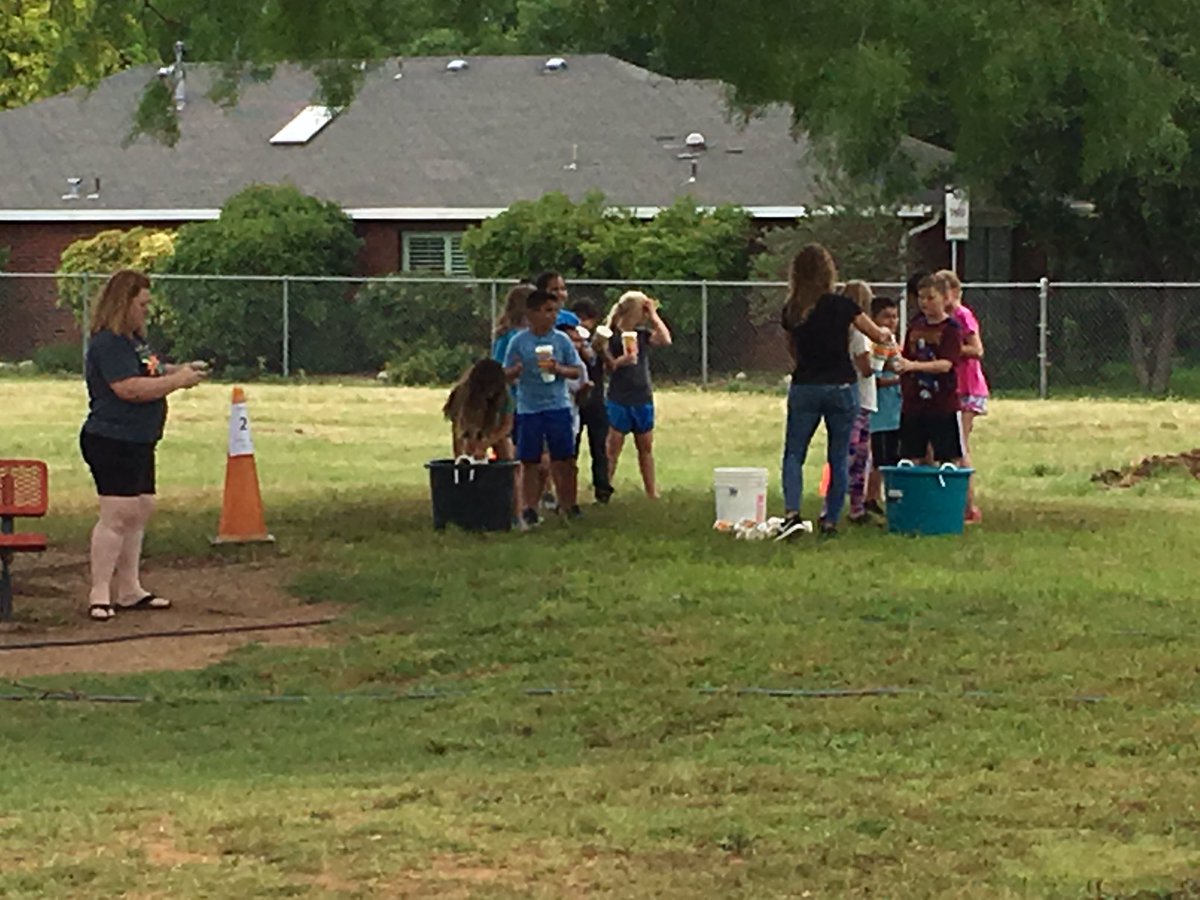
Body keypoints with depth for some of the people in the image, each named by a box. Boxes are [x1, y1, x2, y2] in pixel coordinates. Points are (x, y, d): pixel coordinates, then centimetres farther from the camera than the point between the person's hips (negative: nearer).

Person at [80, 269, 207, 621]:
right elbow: (131, 388, -25)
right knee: (117, 515, -11)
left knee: (140, 512, 12)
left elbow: (152, 373, 32)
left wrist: (181, 369, 12)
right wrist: (178, 380, -17)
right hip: (112, 442, -10)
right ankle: (100, 594, -7)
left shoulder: (134, 340, 16)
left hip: (139, 443, 10)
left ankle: (129, 590, 19)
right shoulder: (107, 344, -16)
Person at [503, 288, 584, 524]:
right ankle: (531, 508, 10)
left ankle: (568, 505, 14)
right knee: (529, 461, 3)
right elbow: (506, 374, 2)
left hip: (558, 406, 1)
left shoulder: (561, 340, 2)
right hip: (528, 408, -1)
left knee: (563, 460, 4)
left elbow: (577, 370, 5)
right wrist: (516, 370, -21)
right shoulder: (519, 342, -2)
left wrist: (558, 369, -14)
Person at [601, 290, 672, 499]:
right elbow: (607, 365, -6)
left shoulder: (643, 333, 8)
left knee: (646, 446, 11)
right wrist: (621, 361, -25)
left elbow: (665, 340, -8)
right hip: (619, 399, -5)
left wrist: (654, 315, -4)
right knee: (613, 447, -5)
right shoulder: (611, 335, -5)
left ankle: (651, 492, 18)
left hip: (643, 398, 5)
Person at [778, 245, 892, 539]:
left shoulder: (790, 312, 1)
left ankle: (792, 512, -14)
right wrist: (886, 333, 27)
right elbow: (878, 336, 5)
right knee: (838, 458, 8)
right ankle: (830, 521, 8)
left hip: (804, 388, 2)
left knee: (793, 453, 6)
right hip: (840, 387, -1)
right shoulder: (841, 306, -7)